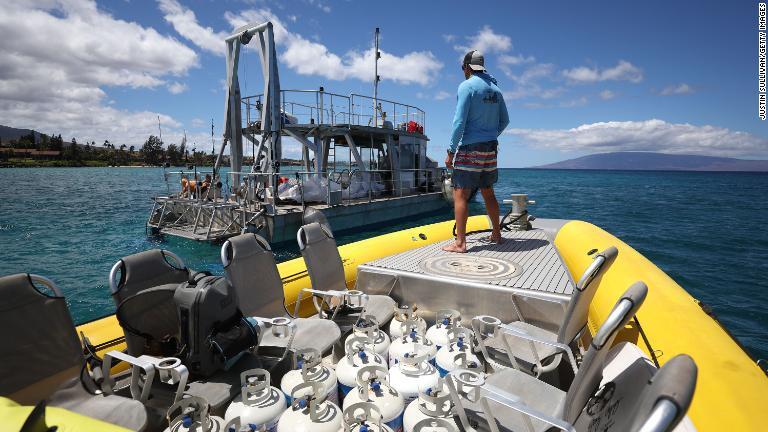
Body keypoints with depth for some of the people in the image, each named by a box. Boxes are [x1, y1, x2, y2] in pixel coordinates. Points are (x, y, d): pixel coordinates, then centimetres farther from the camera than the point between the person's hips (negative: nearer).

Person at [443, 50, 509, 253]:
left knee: (460, 195, -6)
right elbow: (504, 120, 18)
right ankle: (496, 234, 26)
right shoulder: (495, 89, 14)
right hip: (491, 148, 7)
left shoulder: (467, 86, -7)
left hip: (470, 148, -7)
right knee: (488, 192, 17)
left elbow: (460, 121, -14)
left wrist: (451, 151, -12)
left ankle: (460, 243, -9)